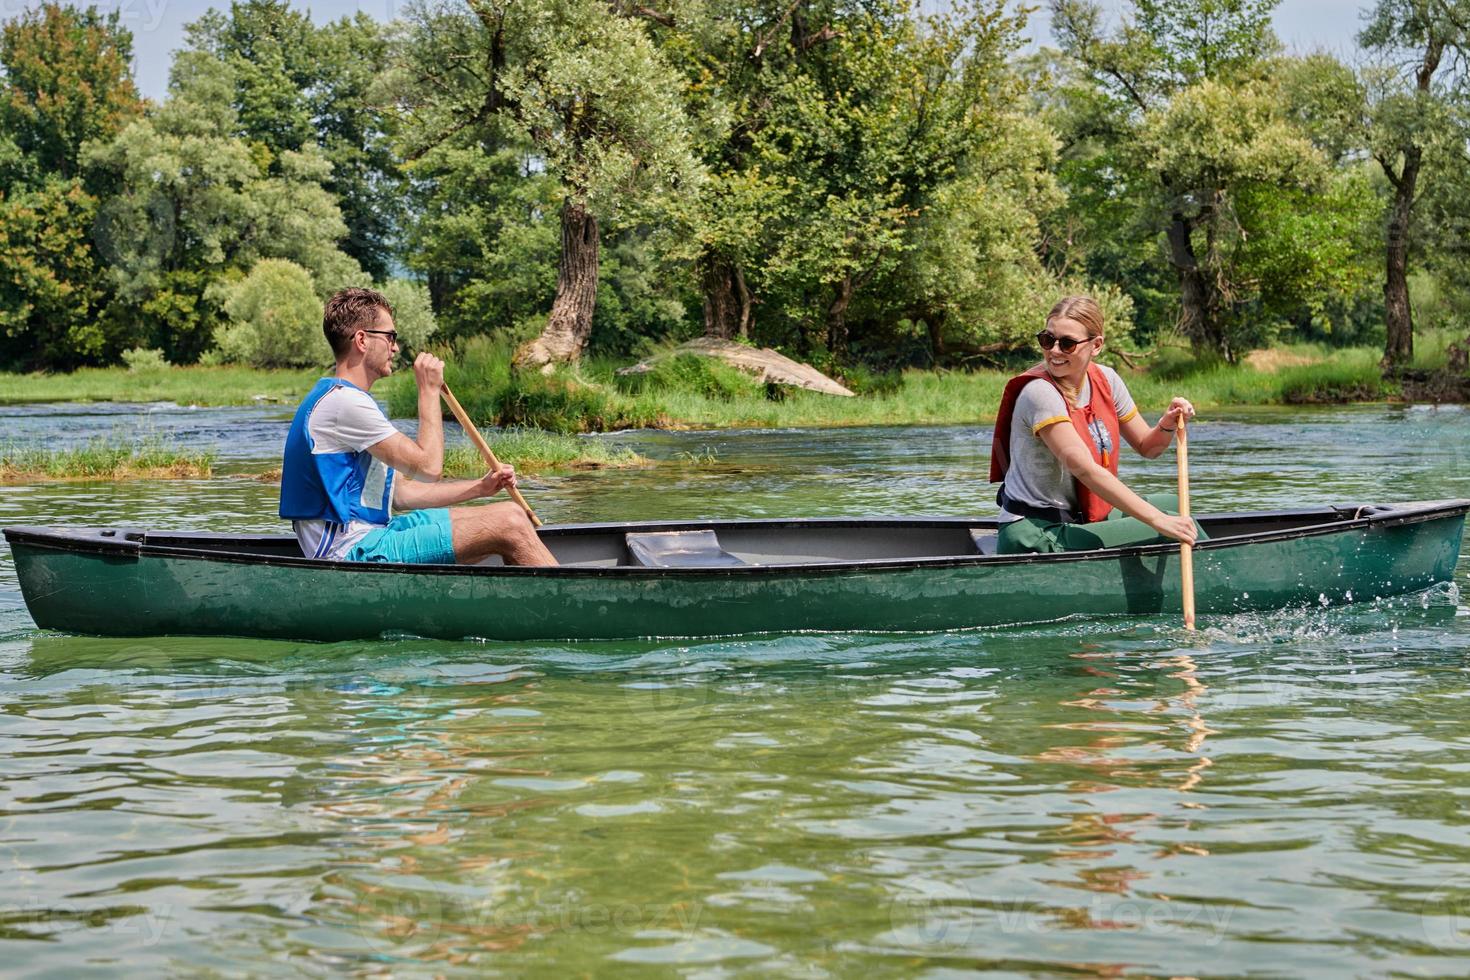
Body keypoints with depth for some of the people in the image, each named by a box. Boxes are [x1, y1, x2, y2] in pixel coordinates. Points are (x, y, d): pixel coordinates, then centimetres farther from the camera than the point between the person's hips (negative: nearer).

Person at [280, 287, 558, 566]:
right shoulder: (343, 402, -14)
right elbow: (428, 466, -15)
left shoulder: (340, 397, 20)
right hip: (356, 551, -11)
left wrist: (479, 488, 11)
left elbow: (398, 493, 18)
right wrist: (430, 390, -3)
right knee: (510, 524, -15)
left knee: (511, 516, 10)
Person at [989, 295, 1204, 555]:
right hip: (1035, 537, -8)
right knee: (1172, 533, -11)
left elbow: (1146, 447, 14)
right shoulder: (1040, 393, -21)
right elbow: (1085, 470, -29)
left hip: (1083, 519, 8)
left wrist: (1168, 425, -11)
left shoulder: (1105, 380, 3)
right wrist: (1158, 520, -32)